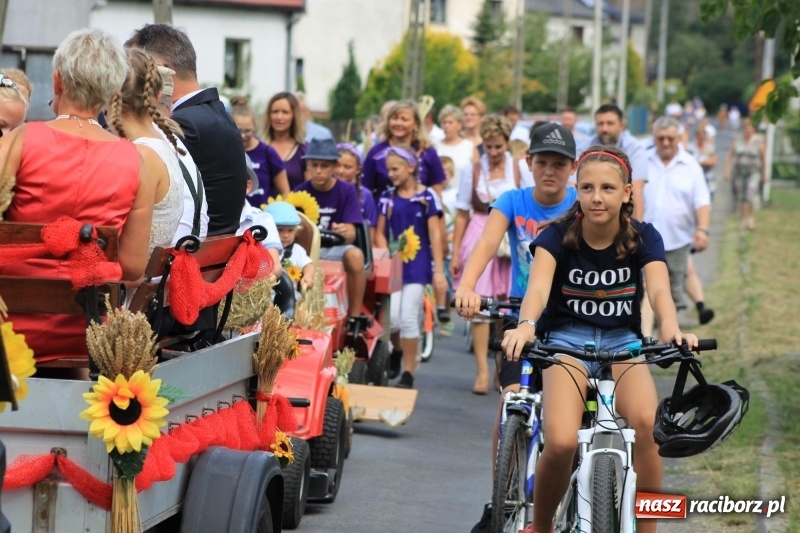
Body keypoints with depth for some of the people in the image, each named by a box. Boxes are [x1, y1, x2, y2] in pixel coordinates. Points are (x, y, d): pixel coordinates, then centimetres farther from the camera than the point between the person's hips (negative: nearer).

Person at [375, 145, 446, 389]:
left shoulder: (426, 197, -1)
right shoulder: (388, 198, 8)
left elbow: (435, 235, -1)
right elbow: (380, 233, 11)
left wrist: (439, 270, -4)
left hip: (417, 265, -3)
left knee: (408, 317, -7)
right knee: (391, 318, -8)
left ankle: (408, 373, 3)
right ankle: (397, 350, 24)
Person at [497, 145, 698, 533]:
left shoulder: (643, 237, -6)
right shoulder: (557, 235, -10)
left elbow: (659, 288, -23)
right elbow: (539, 283, -28)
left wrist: (671, 328, -46)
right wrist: (526, 324, -51)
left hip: (622, 341, 1)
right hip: (567, 340, -1)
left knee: (647, 422, -31)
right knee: (562, 442, -27)